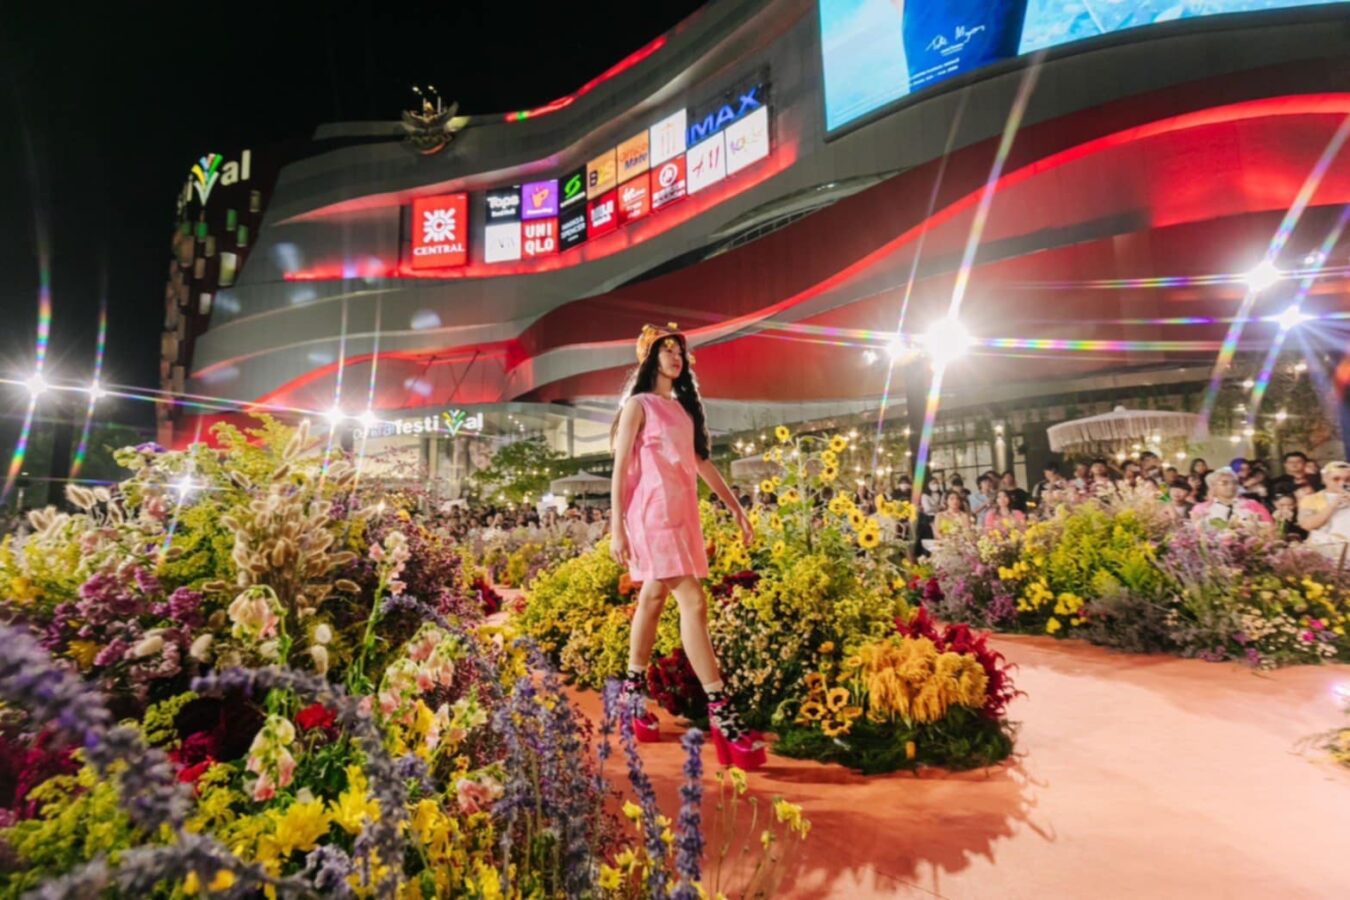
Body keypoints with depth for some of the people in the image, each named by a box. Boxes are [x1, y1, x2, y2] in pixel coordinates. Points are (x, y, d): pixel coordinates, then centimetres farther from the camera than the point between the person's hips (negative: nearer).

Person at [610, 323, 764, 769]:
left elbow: (702, 461, 20)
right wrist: (617, 528, -13)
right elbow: (620, 469, -7)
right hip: (653, 513, -8)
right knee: (692, 601, -15)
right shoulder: (639, 405, -2)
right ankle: (721, 712, -15)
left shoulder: (685, 407, 18)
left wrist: (736, 508, 18)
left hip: (683, 513, 8)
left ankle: (634, 691, 26)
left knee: (654, 596, 13)